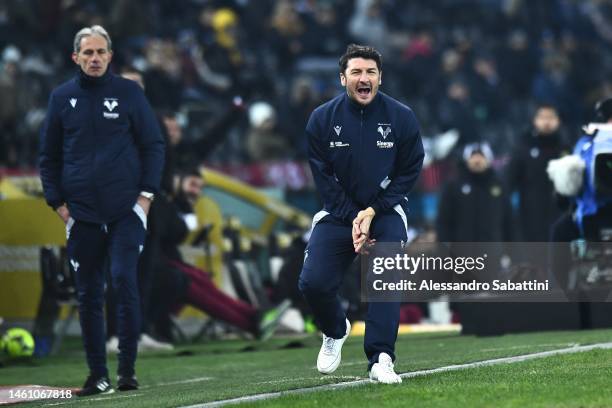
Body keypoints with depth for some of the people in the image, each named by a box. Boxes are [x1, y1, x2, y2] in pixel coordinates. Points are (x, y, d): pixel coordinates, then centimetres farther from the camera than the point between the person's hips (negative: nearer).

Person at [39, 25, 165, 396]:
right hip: (81, 213, 2)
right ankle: (98, 375, 11)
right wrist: (58, 202, 5)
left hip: (126, 211, -2)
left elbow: (154, 146, 4)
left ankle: (128, 369, -4)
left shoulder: (129, 93, 2)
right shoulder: (62, 97, 7)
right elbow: (49, 156, 13)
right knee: (88, 295, 4)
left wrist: (146, 195, -3)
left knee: (125, 281, -12)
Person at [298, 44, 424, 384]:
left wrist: (372, 212, -12)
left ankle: (380, 359, -19)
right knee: (312, 282, -11)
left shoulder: (401, 117, -8)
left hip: (385, 211, -1)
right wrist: (351, 218, -13)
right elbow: (322, 176, -4)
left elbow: (409, 172, -4)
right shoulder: (322, 119, -7)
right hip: (339, 212, 1)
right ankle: (335, 331, 21)